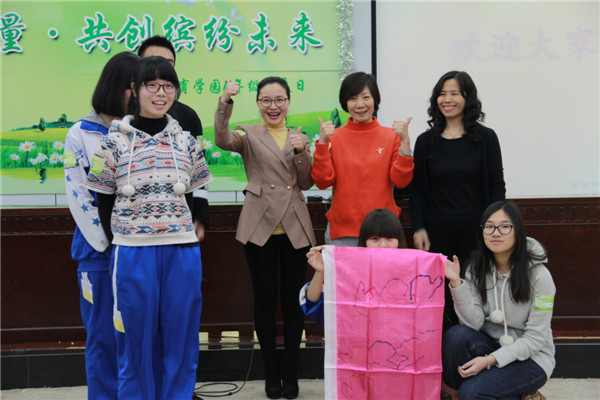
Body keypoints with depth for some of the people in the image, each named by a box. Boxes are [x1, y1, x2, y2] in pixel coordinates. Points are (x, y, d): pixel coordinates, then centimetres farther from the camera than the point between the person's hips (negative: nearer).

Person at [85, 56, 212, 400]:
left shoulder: (186, 142, 8)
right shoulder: (115, 143, 1)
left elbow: (189, 199, 13)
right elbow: (105, 203, 3)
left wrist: (186, 233, 3)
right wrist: (119, 246, -3)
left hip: (182, 252, 2)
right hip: (133, 252, -2)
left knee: (180, 341, 8)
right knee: (137, 343, 7)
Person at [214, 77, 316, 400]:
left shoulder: (299, 137, 13)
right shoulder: (249, 135, 5)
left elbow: (306, 183, 7)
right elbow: (222, 140, -18)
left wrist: (301, 152, -9)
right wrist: (224, 103, -32)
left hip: (294, 227, 2)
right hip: (260, 227, -2)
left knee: (293, 300, 5)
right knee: (265, 300, 4)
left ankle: (290, 372, 17)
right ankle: (271, 372, 17)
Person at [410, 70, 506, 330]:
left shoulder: (486, 138, 3)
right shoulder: (426, 141, 7)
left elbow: (497, 187, 3)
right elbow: (417, 190, 7)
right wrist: (418, 228, -2)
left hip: (475, 231, -1)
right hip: (437, 232, 1)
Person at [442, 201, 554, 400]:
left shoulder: (539, 275, -15)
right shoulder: (476, 268, -3)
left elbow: (535, 339, -14)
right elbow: (474, 322, -12)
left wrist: (490, 359, -23)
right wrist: (456, 283, -24)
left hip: (530, 358, -4)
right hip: (491, 345, 4)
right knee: (456, 335, -28)